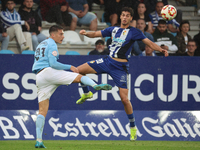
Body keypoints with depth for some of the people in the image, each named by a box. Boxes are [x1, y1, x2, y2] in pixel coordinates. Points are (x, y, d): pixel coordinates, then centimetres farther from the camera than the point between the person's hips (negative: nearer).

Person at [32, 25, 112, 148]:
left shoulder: (40, 45, 29)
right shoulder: (52, 45, 1)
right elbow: (53, 63, -12)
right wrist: (70, 67, -5)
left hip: (39, 77, 7)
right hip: (48, 72, -7)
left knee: (42, 110, 3)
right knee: (79, 77, -9)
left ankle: (39, 141, -7)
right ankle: (95, 85, -43)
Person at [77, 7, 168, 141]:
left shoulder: (133, 32, -5)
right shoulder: (113, 29, 10)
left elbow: (149, 42, -10)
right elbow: (96, 34, 15)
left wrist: (161, 49, -27)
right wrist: (86, 33, -5)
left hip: (120, 67, -5)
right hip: (108, 61, 5)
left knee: (124, 99, -10)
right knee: (79, 70, -2)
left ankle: (133, 127, 5)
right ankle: (86, 93, 25)